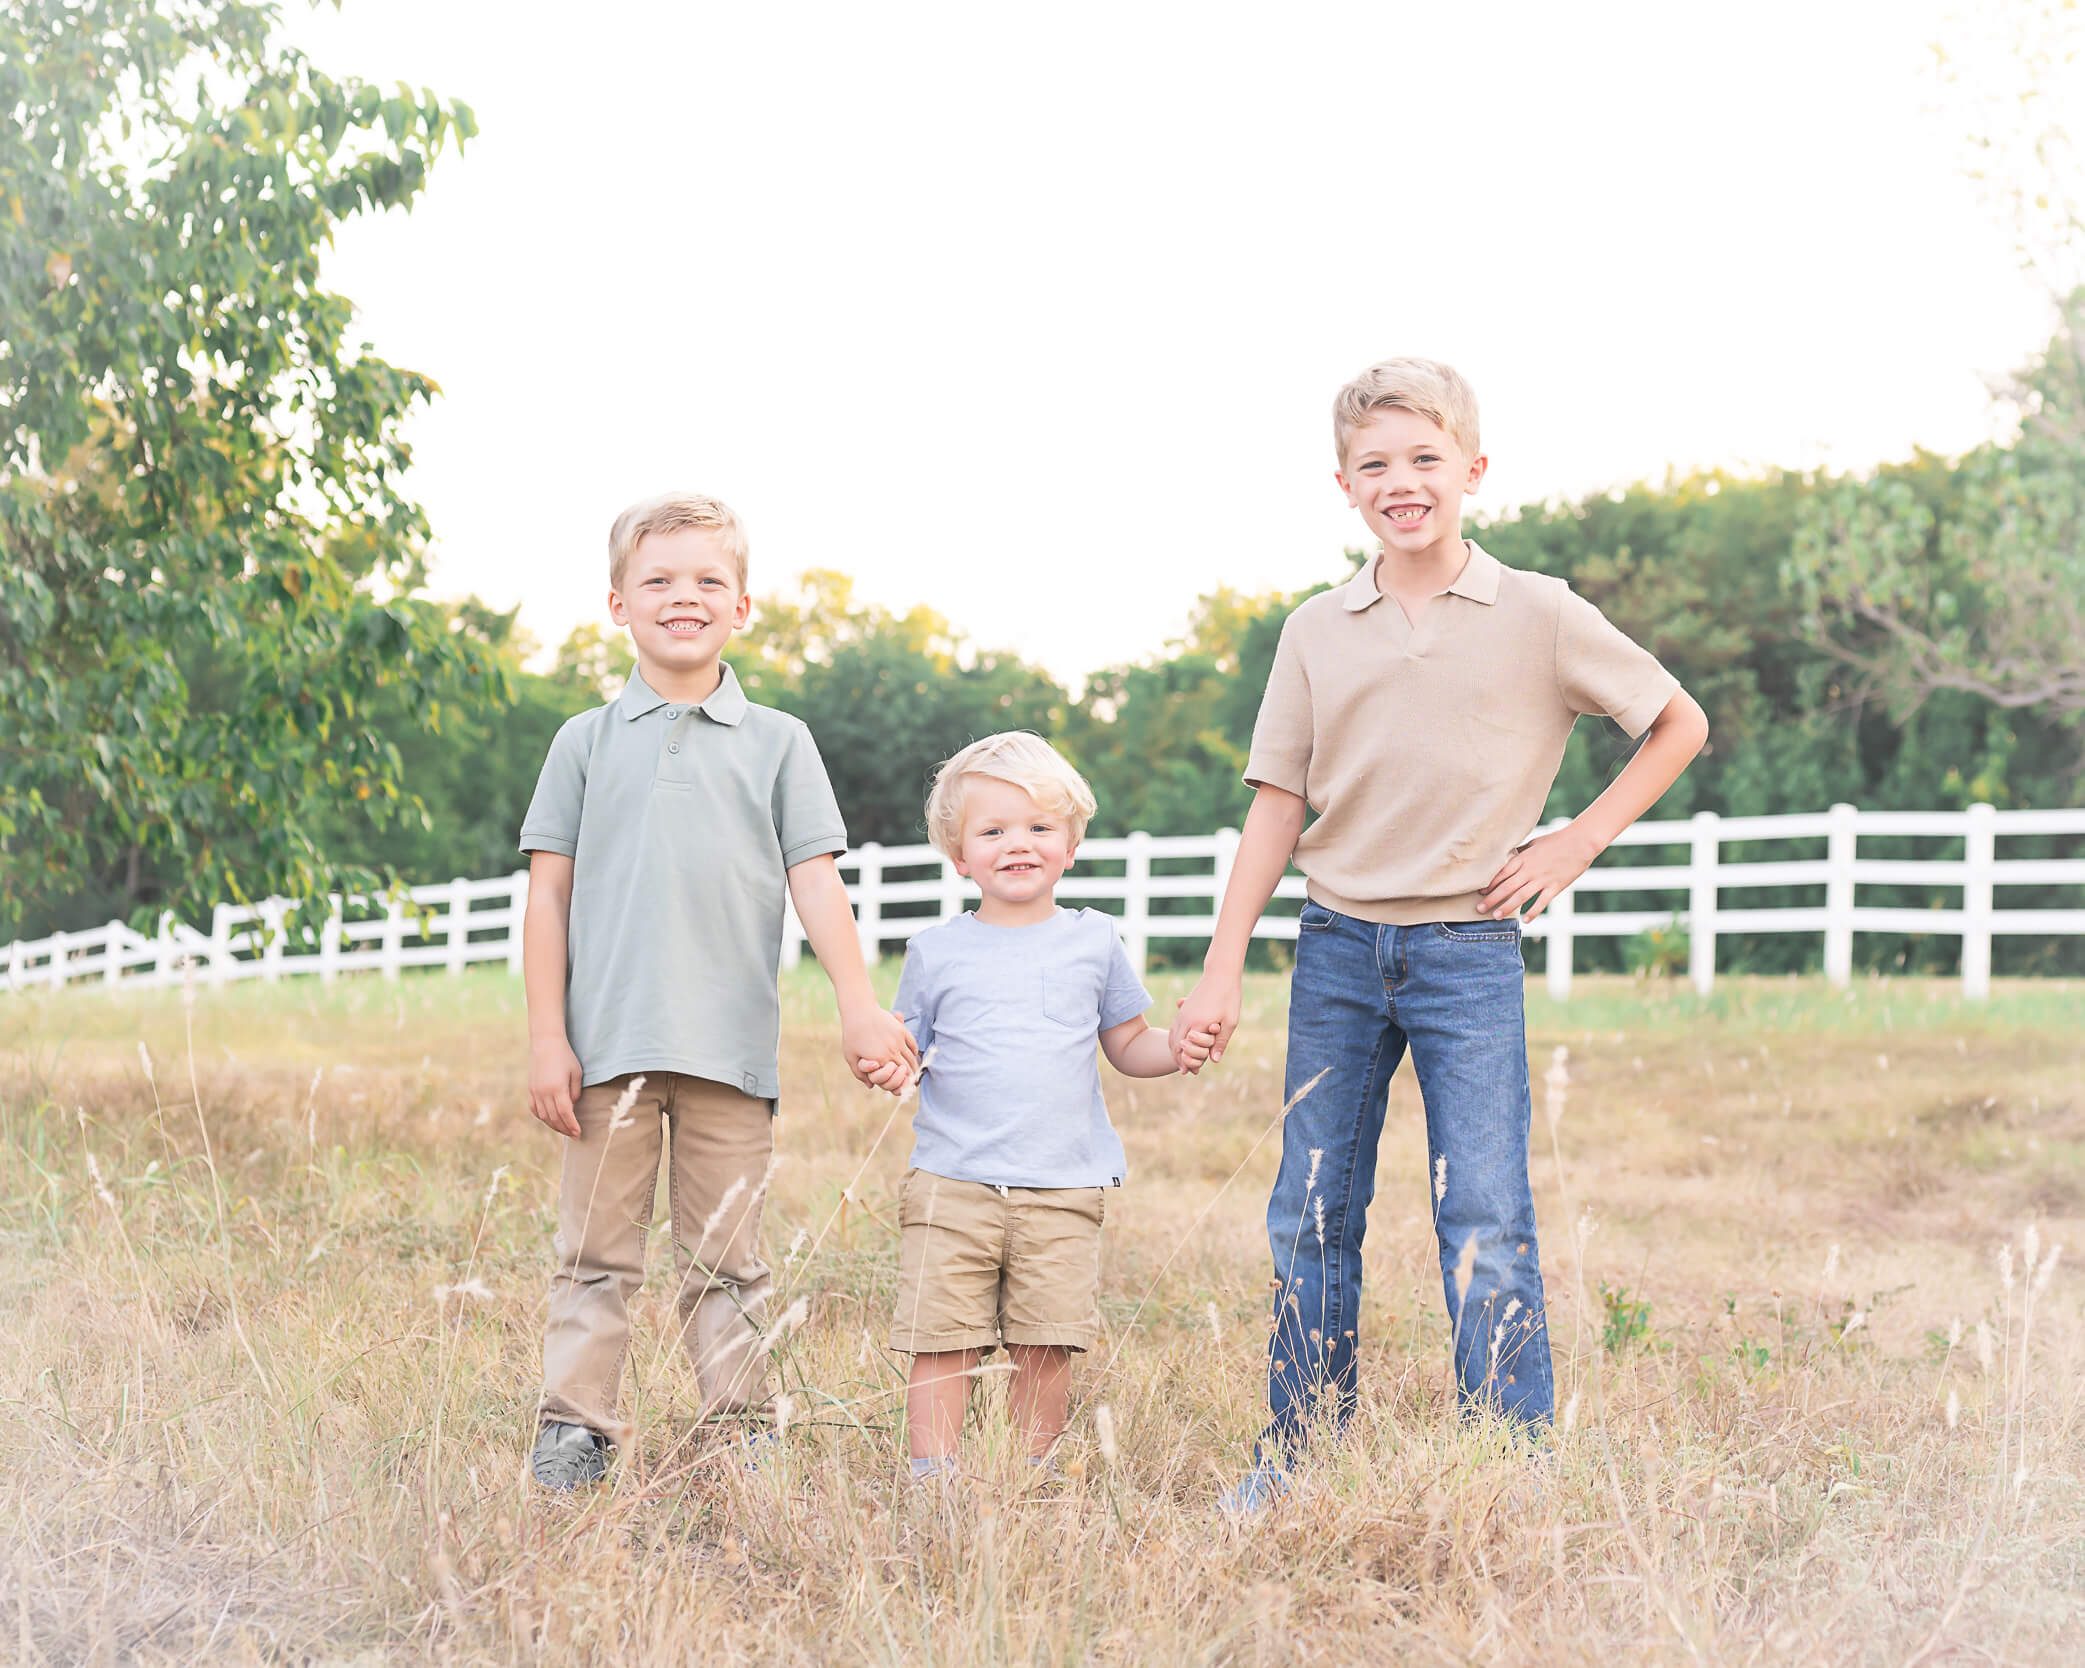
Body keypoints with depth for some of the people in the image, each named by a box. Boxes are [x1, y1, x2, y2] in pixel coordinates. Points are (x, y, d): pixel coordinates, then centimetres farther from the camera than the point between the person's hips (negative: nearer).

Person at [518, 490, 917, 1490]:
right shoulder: (587, 742, 9)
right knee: (596, 1250, 3)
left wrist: (858, 1006, -5)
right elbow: (549, 892, 6)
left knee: (727, 1259, 4)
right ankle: (573, 1429, 9)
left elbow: (814, 880, 6)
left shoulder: (777, 743, 10)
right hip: (610, 1041, 0)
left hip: (731, 1048, 0)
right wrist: (547, 1036, 0)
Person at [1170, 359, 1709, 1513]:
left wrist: (1577, 843, -1)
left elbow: (1680, 725, 7)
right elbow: (1276, 807, 5)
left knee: (1486, 1225, -6)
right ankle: (1298, 1455, 20)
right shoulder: (1316, 632, 5)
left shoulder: (1539, 617, -2)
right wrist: (1222, 972, 0)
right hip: (1337, 948, 3)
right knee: (1311, 1216, 8)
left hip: (1469, 952, -3)